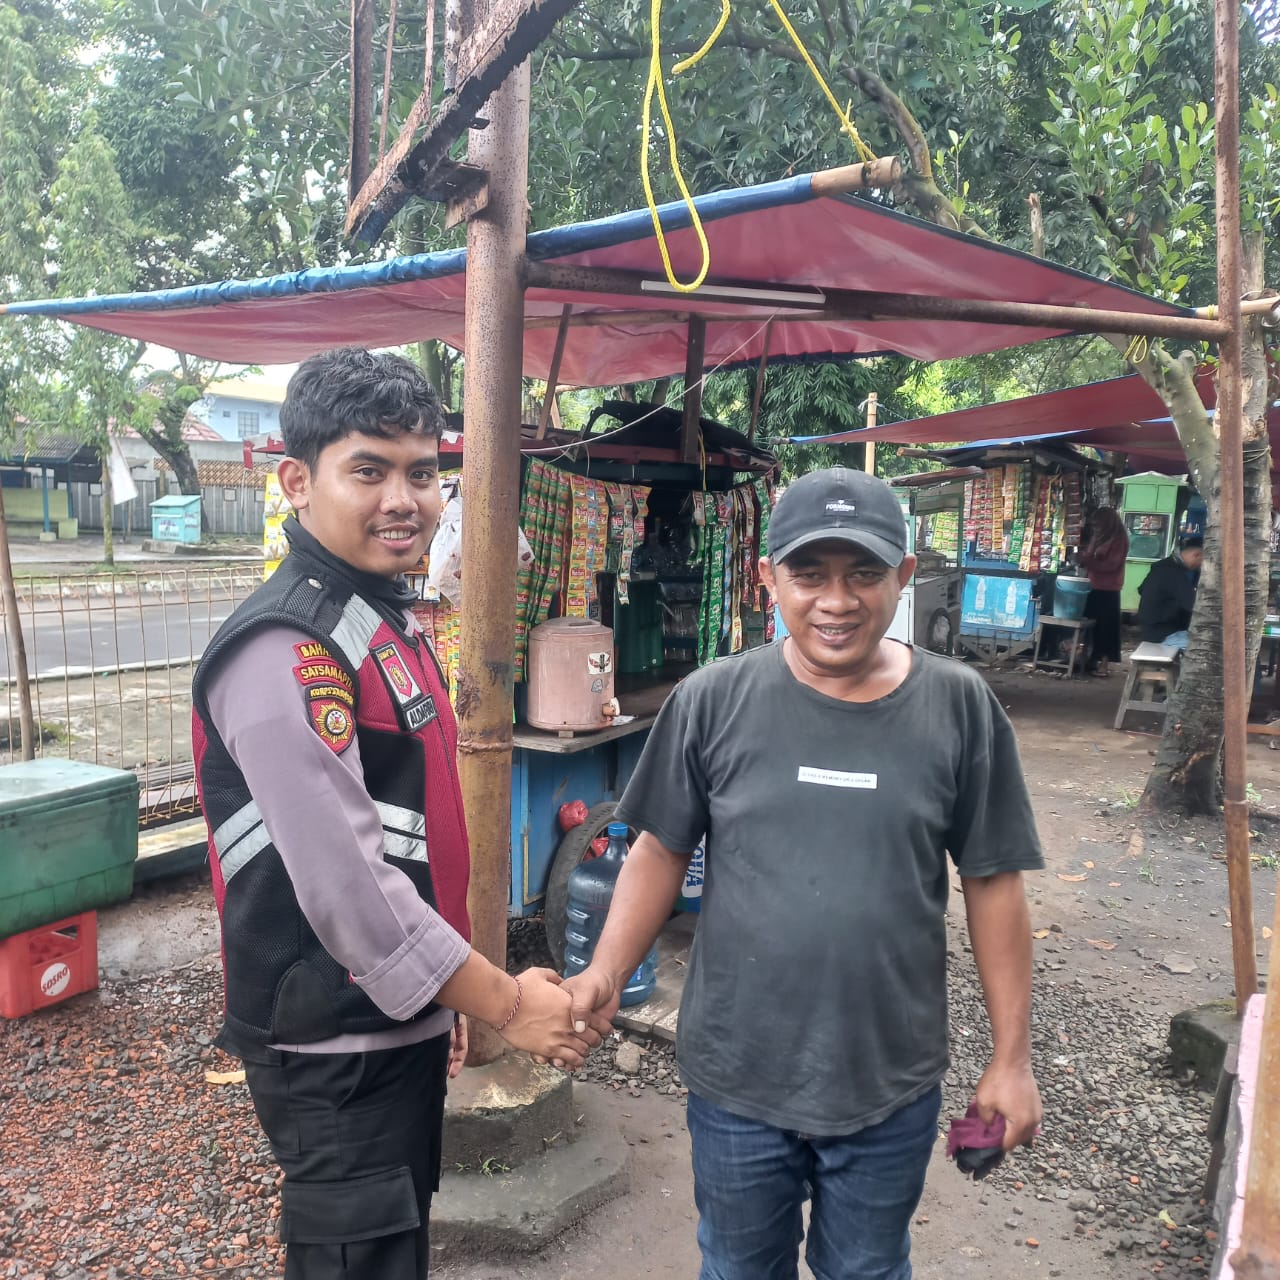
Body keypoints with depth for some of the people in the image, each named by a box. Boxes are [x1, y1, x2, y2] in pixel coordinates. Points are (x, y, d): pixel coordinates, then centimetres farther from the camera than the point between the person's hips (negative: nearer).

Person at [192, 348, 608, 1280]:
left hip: (406, 1019, 9)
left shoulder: (393, 625, 7)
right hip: (335, 1043, -9)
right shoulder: (286, 651, -22)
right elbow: (343, 881, -26)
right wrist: (504, 1003, -17)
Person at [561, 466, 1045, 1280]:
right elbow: (662, 853, -2)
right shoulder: (712, 701, -11)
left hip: (892, 1089, 0)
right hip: (736, 1082, 0)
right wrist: (604, 976, -13)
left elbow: (993, 884, -3)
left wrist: (1013, 1057, 0)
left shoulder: (960, 708, -10)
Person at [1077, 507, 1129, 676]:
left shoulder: (1119, 539, -8)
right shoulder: (1097, 536, 14)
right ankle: (1093, 658, 16)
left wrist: (1087, 561, -21)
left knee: (1106, 624, -4)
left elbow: (1112, 564, -16)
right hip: (1094, 585, 7)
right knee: (1091, 622, 8)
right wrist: (1082, 557, -2)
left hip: (1108, 589, -7)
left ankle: (1105, 662, 0)